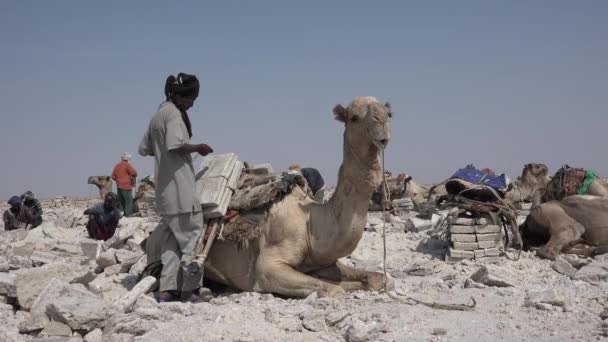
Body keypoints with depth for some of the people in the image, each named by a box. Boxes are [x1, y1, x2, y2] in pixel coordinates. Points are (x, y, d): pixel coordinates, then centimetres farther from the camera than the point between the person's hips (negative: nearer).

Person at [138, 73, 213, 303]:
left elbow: (144, 148, 23)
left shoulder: (157, 115, 19)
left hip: (164, 189, 9)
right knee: (192, 235, -4)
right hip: (179, 186, -9)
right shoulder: (174, 113, -10)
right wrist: (198, 148, -8)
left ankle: (167, 289, 8)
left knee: (171, 238, 10)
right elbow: (176, 145, -22)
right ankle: (188, 290, -3)